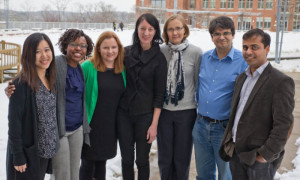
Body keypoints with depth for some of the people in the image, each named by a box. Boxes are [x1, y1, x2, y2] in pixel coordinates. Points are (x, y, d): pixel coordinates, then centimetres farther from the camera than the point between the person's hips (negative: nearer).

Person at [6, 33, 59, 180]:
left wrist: (52, 146, 11)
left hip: (46, 151, 6)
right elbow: (14, 122, -16)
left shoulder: (50, 80, 5)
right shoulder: (21, 84, -17)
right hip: (27, 153, -6)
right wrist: (18, 156, -16)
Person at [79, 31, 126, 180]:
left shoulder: (122, 69, 5)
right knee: (88, 163, 6)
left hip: (110, 127, 4)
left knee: (101, 162, 18)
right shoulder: (87, 67, -10)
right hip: (91, 125, -4)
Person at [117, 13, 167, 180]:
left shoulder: (159, 58, -4)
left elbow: (159, 93, -6)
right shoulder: (126, 52, 3)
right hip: (124, 113, 2)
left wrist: (154, 124, -9)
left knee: (142, 160, 7)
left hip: (145, 115, -2)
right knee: (126, 159, 11)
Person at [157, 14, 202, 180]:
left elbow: (198, 82, 0)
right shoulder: (160, 51, -2)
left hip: (186, 111, -1)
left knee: (182, 157, 11)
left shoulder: (195, 52, -7)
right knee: (164, 157, 13)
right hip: (164, 110, 2)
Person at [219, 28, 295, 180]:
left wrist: (266, 155, -16)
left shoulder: (281, 82, -12)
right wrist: (229, 143, 11)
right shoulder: (241, 78, 12)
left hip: (259, 158, -6)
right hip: (236, 152, 7)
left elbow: (283, 125, -16)